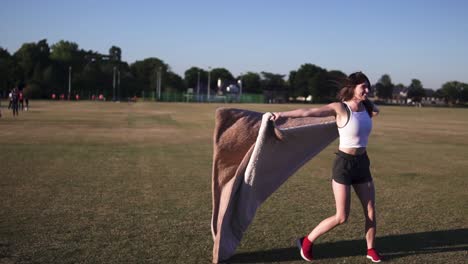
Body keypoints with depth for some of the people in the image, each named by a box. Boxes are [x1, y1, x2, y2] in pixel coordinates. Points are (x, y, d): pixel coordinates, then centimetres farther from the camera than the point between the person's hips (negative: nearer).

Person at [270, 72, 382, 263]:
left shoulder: (366, 107, 4)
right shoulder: (340, 108, -14)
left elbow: (376, 110, 29)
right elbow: (308, 112, -21)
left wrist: (366, 100, 12)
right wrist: (283, 114, -27)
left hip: (362, 163, 6)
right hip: (344, 163, -6)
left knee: (371, 212, 9)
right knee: (341, 217, -3)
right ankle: (307, 241, 14)